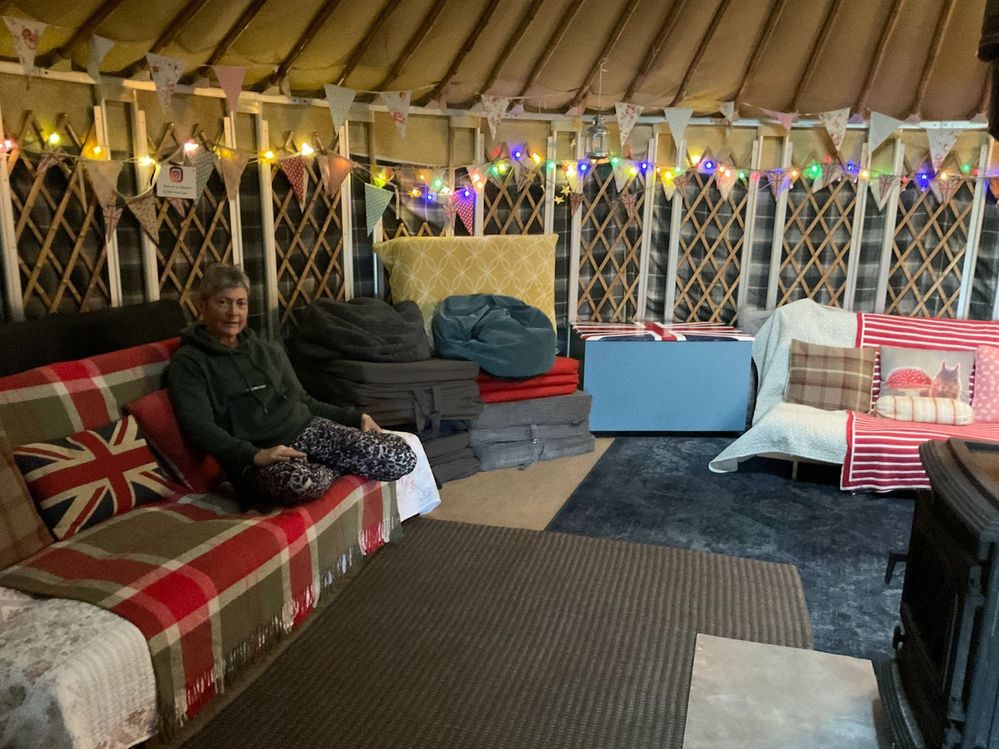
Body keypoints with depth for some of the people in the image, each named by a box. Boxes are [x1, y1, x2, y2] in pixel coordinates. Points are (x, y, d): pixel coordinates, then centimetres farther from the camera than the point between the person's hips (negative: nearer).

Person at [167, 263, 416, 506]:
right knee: (303, 482, -42)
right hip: (252, 456, -4)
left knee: (401, 458, -18)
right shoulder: (188, 364, 3)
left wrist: (354, 417, 13)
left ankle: (323, 466, 5)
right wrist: (254, 455, -25)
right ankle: (336, 465, -8)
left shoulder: (270, 351, 21)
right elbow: (199, 426, -10)